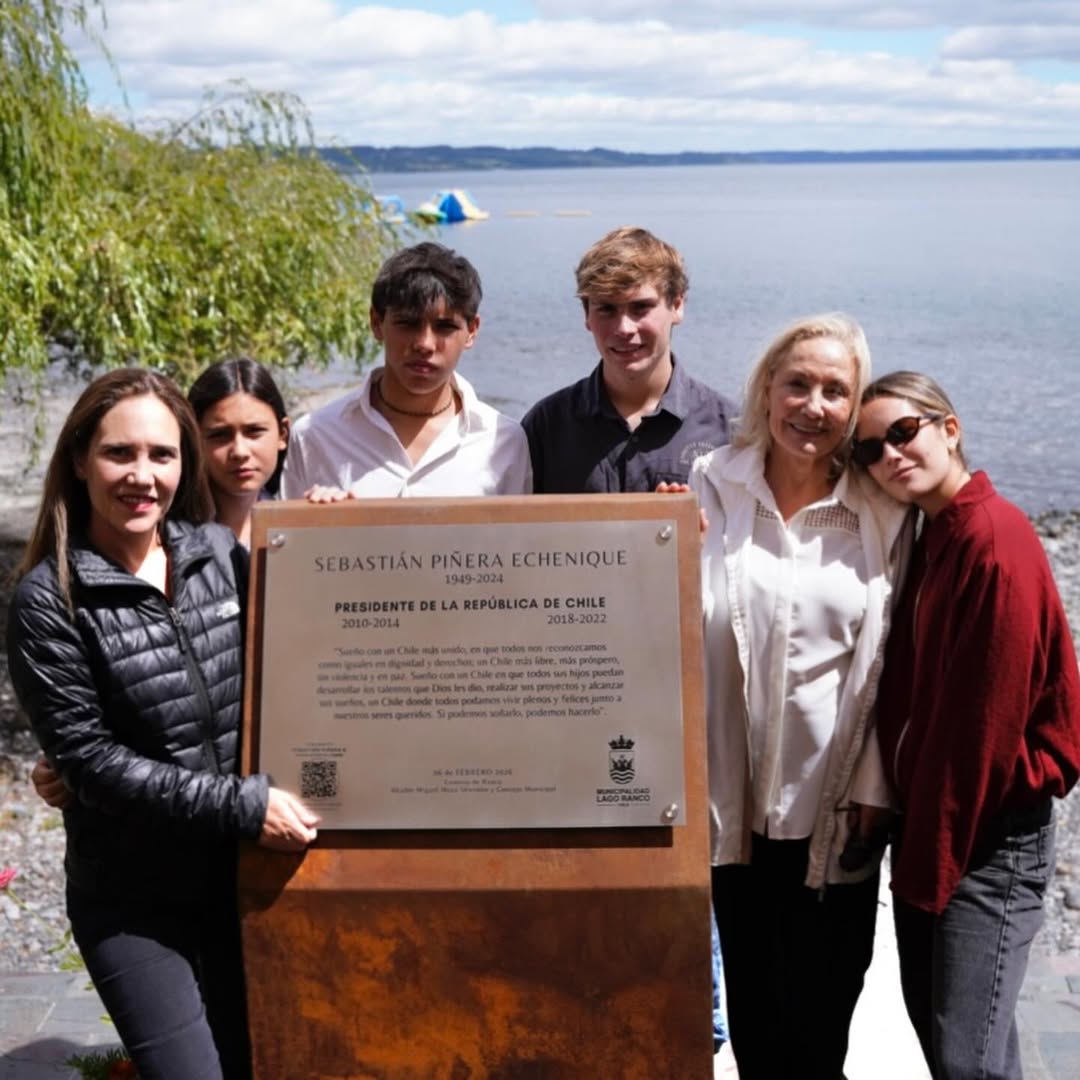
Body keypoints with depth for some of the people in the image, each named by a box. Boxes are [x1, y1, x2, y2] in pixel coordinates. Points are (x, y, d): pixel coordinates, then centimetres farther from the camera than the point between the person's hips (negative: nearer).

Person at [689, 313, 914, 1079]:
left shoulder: (883, 513, -3)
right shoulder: (712, 486, -2)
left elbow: (890, 659, -2)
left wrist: (871, 788, -3)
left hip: (833, 799, 0)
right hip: (737, 790, 1)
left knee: (820, 1006, 9)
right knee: (750, 996, 14)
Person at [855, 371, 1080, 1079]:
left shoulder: (996, 540, -19)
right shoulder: (928, 535, 8)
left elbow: (986, 720, -19)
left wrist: (933, 859, -13)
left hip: (990, 832, -8)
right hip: (930, 816, 9)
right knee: (929, 1018, 16)